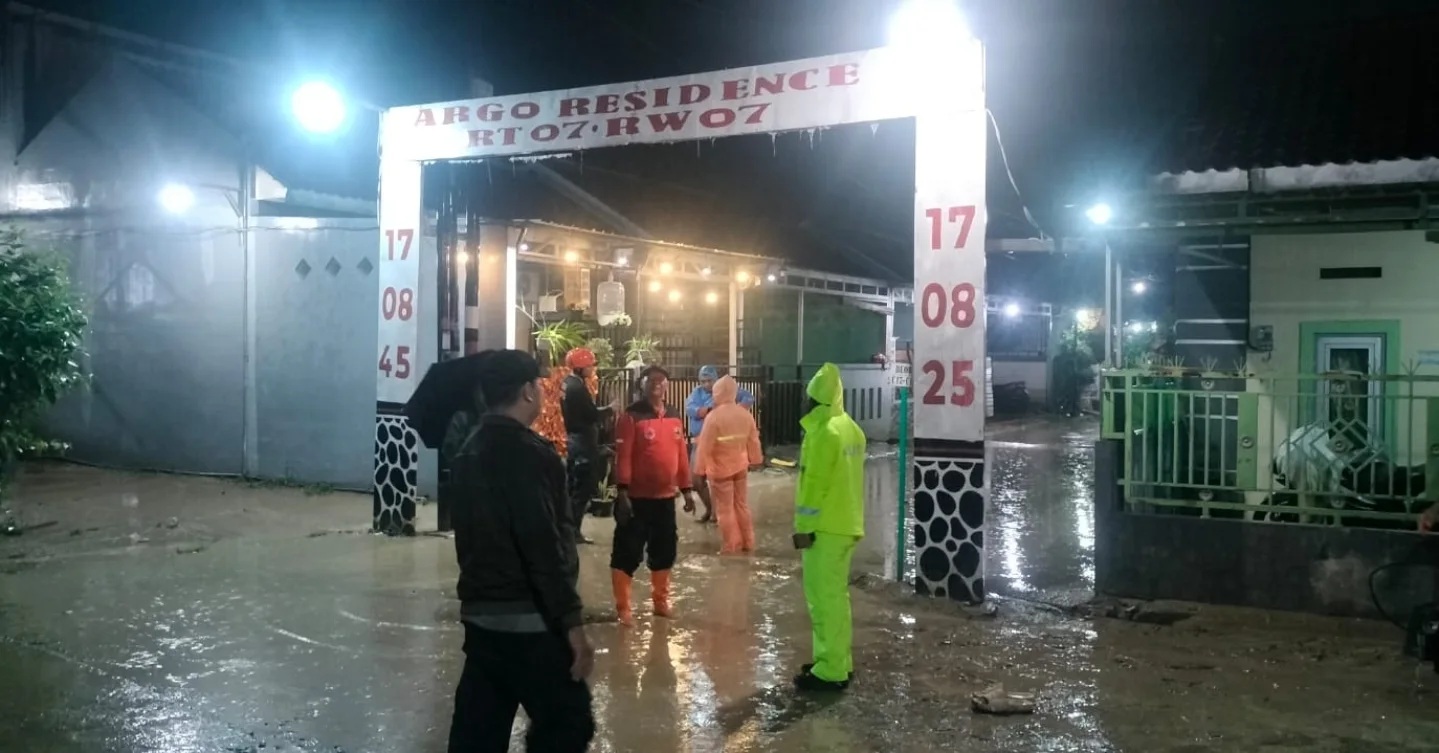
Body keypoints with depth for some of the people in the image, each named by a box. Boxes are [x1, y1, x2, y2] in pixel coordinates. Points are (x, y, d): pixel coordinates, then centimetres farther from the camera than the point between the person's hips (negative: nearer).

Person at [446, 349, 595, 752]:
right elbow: (544, 547, -22)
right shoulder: (527, 453, -17)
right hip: (527, 619, -9)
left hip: (480, 612, 9)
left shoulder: (472, 449, 11)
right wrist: (572, 624, -19)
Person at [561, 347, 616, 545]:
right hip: (582, 440, -10)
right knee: (584, 486, -4)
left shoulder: (567, 383, 10)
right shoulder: (578, 386, -19)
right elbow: (592, 415, -19)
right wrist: (609, 410, -4)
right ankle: (573, 530, -2)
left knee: (573, 485, 16)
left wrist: (602, 411, 11)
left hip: (572, 438, 10)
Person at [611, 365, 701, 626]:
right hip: (637, 498, -6)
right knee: (628, 553, -1)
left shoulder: (674, 417, 10)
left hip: (666, 497, 6)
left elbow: (681, 456, 13)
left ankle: (660, 601, 31)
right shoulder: (630, 417, -10)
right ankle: (623, 607, 9)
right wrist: (622, 492, -20)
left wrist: (687, 489, 12)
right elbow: (622, 457, -14)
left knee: (664, 552, 16)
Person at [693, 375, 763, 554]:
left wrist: (700, 470, -8)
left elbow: (704, 446, -17)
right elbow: (753, 441, 7)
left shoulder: (714, 416, -20)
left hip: (720, 469, -5)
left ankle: (730, 546, 10)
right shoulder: (746, 415, -2)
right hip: (741, 467, 6)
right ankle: (748, 542, 23)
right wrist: (754, 461, 21)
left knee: (725, 509, 4)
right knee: (742, 505, 17)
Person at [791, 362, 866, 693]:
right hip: (846, 524, 10)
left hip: (826, 527, -10)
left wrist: (803, 526, -15)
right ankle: (839, 661, 24)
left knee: (823, 597, -5)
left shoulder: (823, 431, -16)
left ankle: (830, 671, -2)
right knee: (836, 594, 17)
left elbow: (815, 482, -19)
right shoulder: (850, 428, 13)